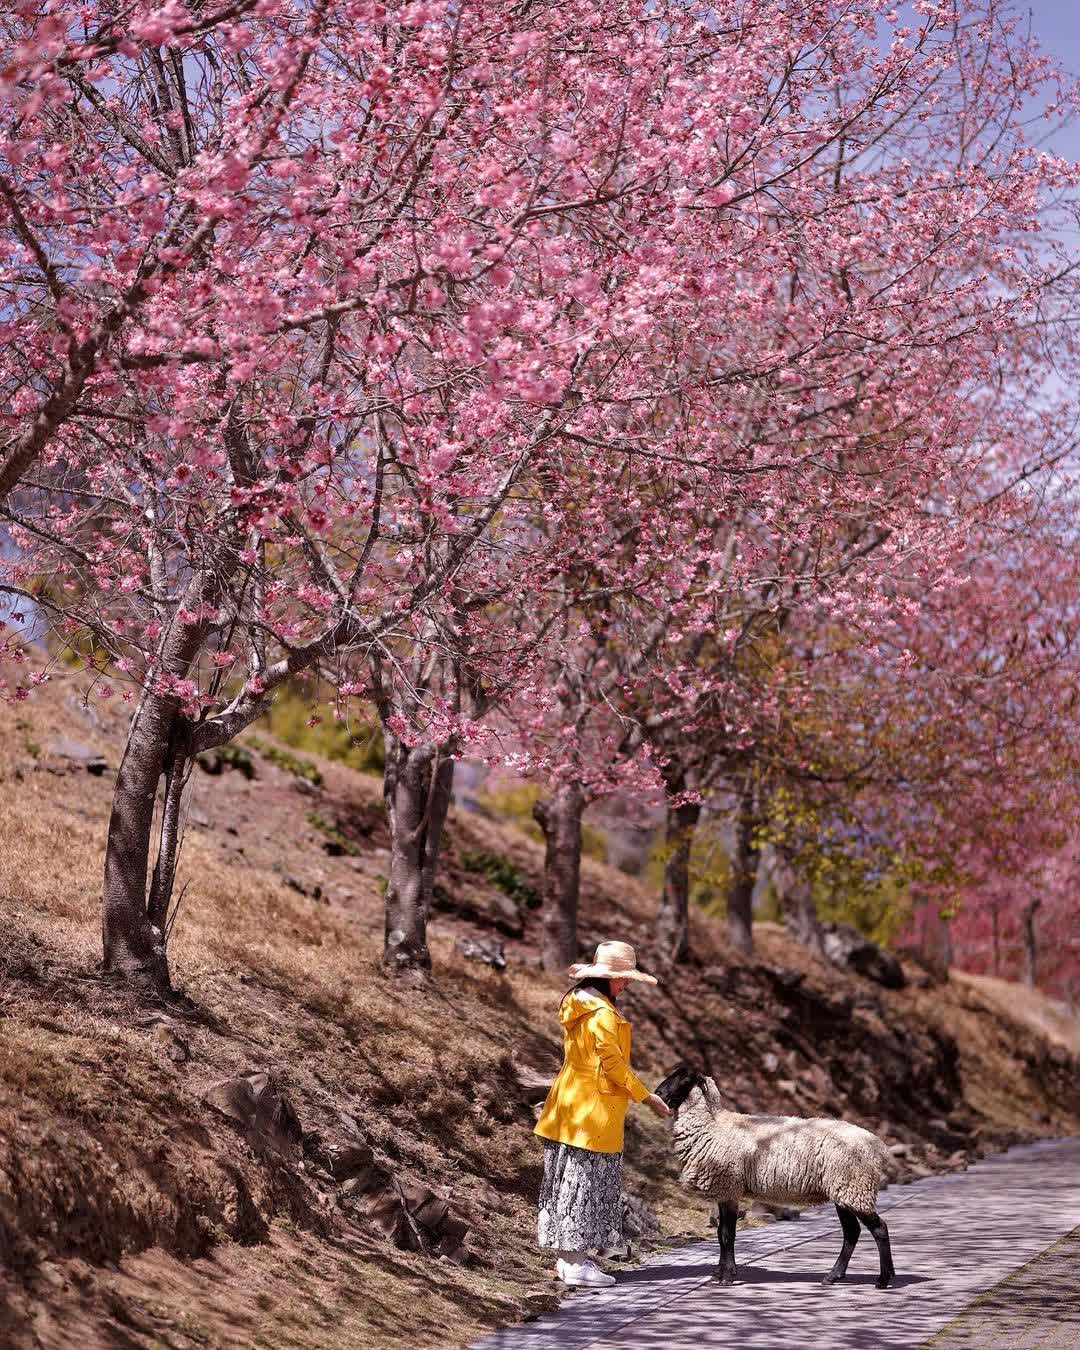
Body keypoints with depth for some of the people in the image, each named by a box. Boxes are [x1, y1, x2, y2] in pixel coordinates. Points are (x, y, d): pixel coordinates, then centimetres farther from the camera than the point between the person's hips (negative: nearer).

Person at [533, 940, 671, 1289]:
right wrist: (647, 1097, -8)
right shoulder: (603, 1014, -19)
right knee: (586, 1180, -4)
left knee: (570, 1179, 12)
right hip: (594, 1109, -10)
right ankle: (576, 1262, -1)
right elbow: (614, 1064, -18)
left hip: (570, 1100, 10)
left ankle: (568, 1256, 18)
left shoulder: (577, 1006, 11)